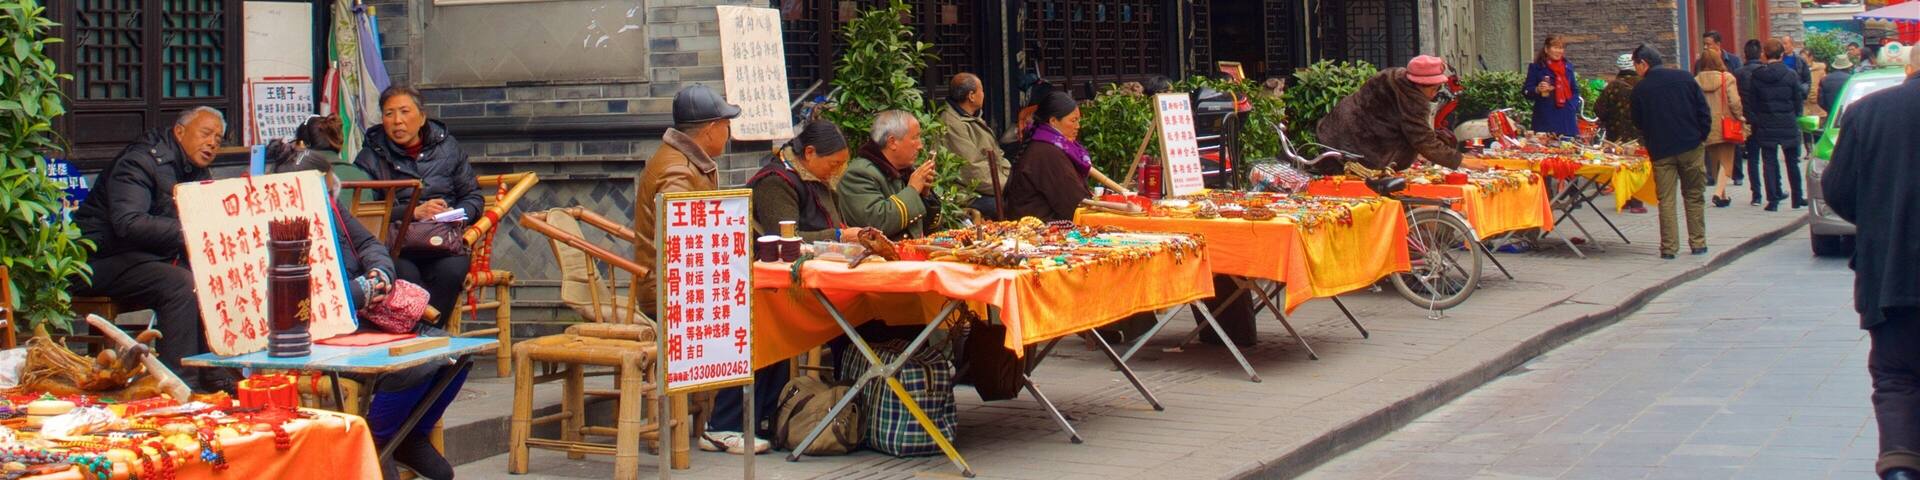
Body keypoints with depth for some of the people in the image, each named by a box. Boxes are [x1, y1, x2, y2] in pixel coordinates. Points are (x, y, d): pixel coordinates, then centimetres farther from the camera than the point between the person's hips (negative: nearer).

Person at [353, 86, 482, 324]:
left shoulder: (448, 147, 18)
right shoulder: (370, 158, 10)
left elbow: (474, 197, 18)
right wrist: (414, 212, -15)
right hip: (395, 246, -1)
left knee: (452, 269, -33)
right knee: (405, 274, -36)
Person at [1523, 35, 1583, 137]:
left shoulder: (1568, 66, 14)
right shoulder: (1536, 68, 0)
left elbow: (1575, 90, 22)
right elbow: (1526, 92, 0)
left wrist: (1574, 108, 9)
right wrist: (1538, 90, -19)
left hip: (1567, 118, 4)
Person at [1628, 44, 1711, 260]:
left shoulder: (1640, 89, -2)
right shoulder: (1684, 78, 1)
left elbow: (1639, 123, 7)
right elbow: (1703, 110, 1)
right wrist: (1702, 136, 8)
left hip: (1661, 151, -1)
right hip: (1690, 147, 1)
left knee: (1666, 200, 3)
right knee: (1694, 196, 11)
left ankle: (1669, 247, 1)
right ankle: (1698, 243, 13)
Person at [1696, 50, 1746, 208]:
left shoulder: (1696, 81, -2)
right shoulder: (1727, 78, -8)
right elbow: (1734, 101, -12)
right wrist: (1740, 118, 2)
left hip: (1707, 128, 3)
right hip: (1725, 126, -3)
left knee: (1714, 162, 15)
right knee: (1726, 161, 2)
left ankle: (1723, 195, 21)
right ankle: (1719, 192, -16)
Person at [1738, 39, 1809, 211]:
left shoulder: (1755, 76, -4)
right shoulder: (1790, 75, -6)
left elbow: (1751, 102, -2)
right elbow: (1798, 99, -1)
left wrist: (1754, 121, 10)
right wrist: (1795, 116, 14)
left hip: (1766, 125, 0)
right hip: (1788, 125, 0)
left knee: (1769, 162, 4)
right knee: (1792, 161, 12)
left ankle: (1773, 199, 0)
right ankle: (1797, 197, 19)